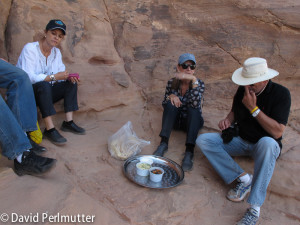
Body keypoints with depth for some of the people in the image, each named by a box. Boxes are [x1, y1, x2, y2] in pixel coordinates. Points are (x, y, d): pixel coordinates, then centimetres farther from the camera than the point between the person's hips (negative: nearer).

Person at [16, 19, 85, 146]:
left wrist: (69, 76, -19)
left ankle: (68, 122, -13)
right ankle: (49, 129, -35)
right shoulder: (30, 49, -15)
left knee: (71, 83, -7)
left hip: (44, 93, 7)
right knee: (43, 85, -37)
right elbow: (28, 77, -27)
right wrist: (53, 77, -30)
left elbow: (61, 72, 5)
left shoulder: (56, 52, 7)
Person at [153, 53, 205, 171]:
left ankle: (189, 151, -39)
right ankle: (163, 143, -29)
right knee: (171, 103, -26)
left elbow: (195, 103, -31)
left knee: (193, 108, -32)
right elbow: (165, 105, 0)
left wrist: (193, 80, -39)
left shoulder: (199, 83, -12)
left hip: (192, 120, -1)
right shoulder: (172, 82, -7)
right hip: (175, 120, 2)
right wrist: (170, 97, -22)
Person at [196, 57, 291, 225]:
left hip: (265, 145, -4)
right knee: (203, 140, -15)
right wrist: (228, 120, -7)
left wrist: (254, 108, -26)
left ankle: (255, 208, -37)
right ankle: (243, 178, -21)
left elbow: (277, 132, -22)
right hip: (240, 140, 5)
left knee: (267, 143, -42)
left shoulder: (281, 94, -16)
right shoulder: (243, 90, -2)